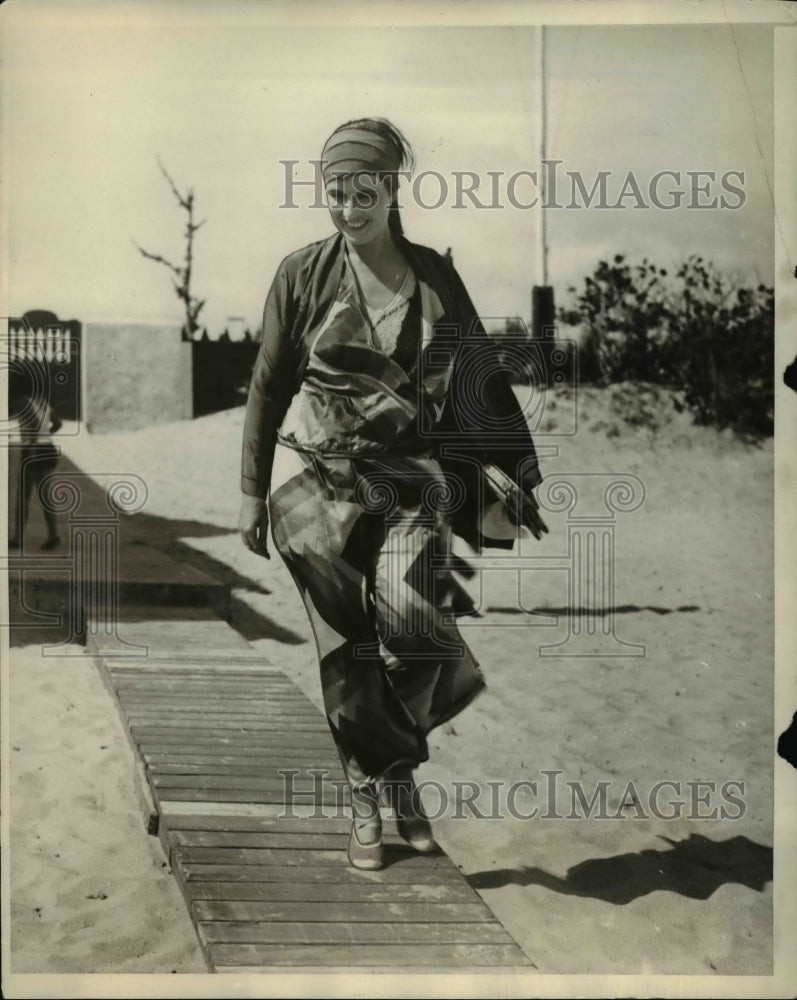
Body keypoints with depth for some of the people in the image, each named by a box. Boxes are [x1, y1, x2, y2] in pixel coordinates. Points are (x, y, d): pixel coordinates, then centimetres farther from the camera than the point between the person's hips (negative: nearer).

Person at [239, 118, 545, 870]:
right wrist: (252, 491, 6)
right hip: (318, 477, 0)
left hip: (409, 475, 1)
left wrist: (522, 472, 10)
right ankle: (365, 799, 17)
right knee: (344, 644, 0)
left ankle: (401, 766, 8)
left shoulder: (436, 277, 6)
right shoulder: (302, 274, 2)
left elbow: (481, 378, 12)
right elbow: (267, 385, 6)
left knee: (408, 615, -19)